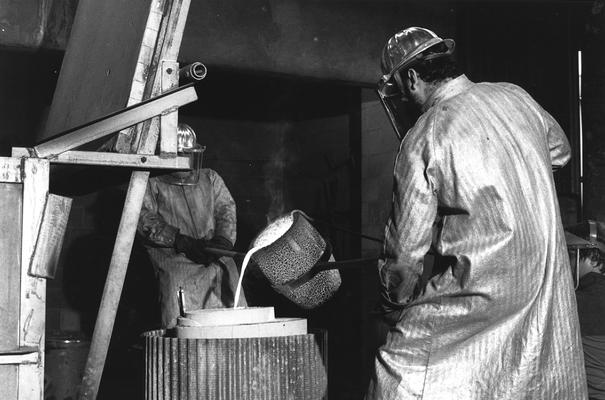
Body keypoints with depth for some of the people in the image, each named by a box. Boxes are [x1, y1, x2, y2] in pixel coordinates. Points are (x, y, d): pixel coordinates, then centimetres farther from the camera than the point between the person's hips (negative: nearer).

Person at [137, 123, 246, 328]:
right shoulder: (152, 184, 13)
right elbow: (145, 219, -1)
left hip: (216, 257, 3)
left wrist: (223, 238, -9)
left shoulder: (210, 179, 24)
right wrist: (182, 242, -13)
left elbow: (226, 208, 13)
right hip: (174, 258, -3)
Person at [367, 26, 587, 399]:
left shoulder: (421, 142, -13)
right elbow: (560, 150, 23)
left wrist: (396, 299, 9)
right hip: (548, 279, 6)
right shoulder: (516, 96, 2)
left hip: (483, 290, -6)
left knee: (403, 366, 4)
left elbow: (407, 244, -7)